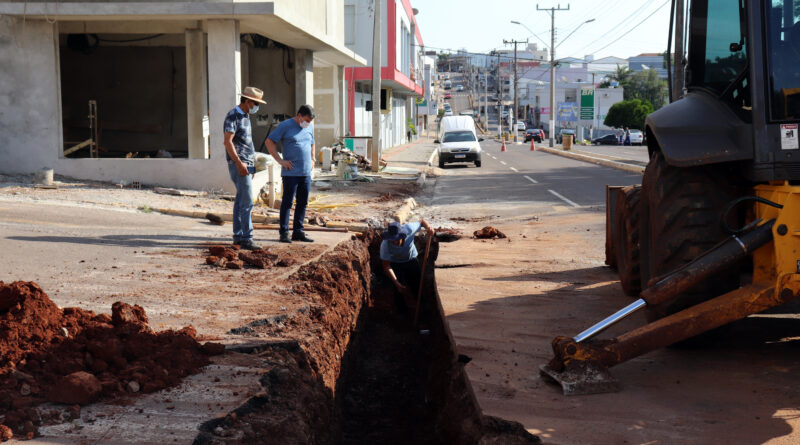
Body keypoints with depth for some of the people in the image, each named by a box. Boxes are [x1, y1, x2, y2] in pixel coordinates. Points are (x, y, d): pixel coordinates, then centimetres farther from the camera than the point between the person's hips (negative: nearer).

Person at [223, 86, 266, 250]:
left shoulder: (245, 116, 18)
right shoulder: (233, 116, -12)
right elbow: (228, 141, -19)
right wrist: (239, 163, -24)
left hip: (246, 164, 10)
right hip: (238, 164, -10)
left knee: (241, 200, 11)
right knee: (247, 201, -13)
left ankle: (238, 236, 15)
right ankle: (246, 239, -14)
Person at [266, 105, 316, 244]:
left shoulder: (310, 127, 15)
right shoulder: (285, 126, -5)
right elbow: (269, 142, -5)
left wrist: (312, 159, 18)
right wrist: (280, 160, -9)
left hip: (306, 173, 6)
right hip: (291, 173, -6)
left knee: (303, 203, 8)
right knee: (287, 202, -4)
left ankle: (298, 231, 15)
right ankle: (284, 233, 1)